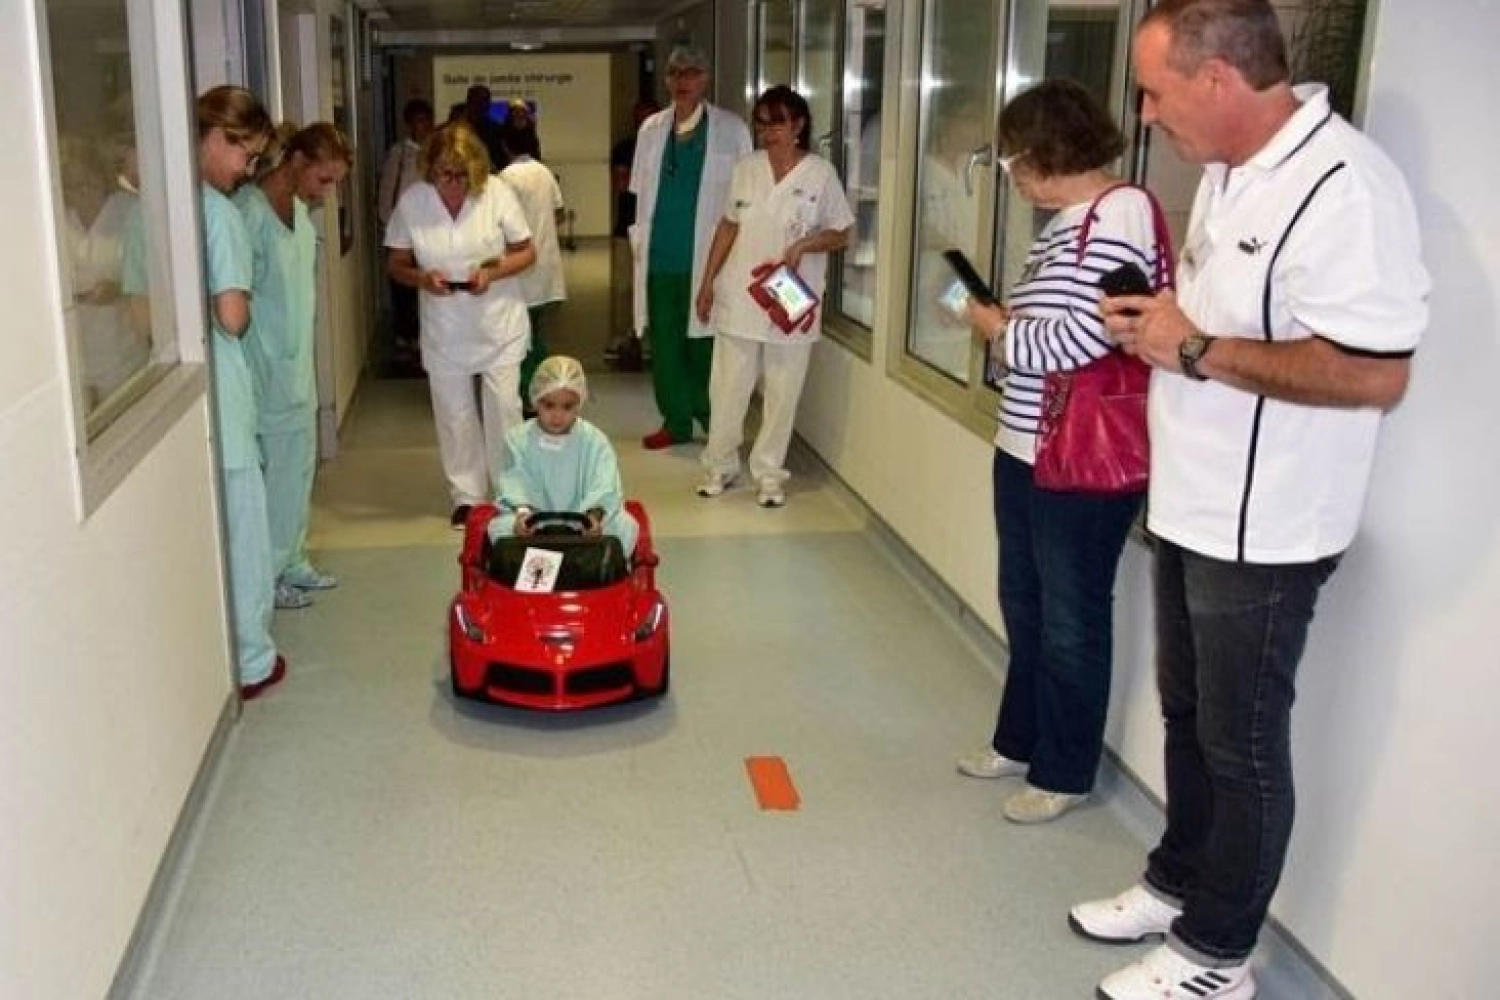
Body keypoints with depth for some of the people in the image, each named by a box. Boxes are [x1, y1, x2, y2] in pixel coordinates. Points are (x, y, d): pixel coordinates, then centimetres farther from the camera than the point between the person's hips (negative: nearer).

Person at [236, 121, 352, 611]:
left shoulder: (300, 207, 7)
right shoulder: (250, 212, -21)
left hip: (298, 367, 9)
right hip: (267, 374, -9)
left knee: (299, 469, 17)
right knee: (276, 474, 1)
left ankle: (292, 563, 30)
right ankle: (266, 577, 15)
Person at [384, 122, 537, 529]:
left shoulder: (497, 192, -13)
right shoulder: (412, 201, -9)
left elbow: (526, 252, -4)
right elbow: (396, 263, 1)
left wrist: (493, 272, -21)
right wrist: (421, 278, -21)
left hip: (499, 327, -1)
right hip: (444, 332, 1)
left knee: (504, 410, 4)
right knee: (455, 415, 10)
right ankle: (466, 496, 27)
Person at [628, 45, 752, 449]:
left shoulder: (731, 130, -1)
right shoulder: (651, 128, 10)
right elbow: (641, 195, 14)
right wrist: (638, 250, 10)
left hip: (707, 261, -4)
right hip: (659, 260, 4)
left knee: (705, 348, 1)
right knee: (664, 347, 8)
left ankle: (716, 424, 16)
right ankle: (676, 421, 22)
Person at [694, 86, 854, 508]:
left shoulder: (821, 173, -5)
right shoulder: (746, 168, 4)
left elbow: (841, 234, 0)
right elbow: (728, 227, 10)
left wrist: (805, 243, -19)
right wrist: (707, 282, 8)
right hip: (739, 296, 2)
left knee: (782, 392, 6)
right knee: (728, 387, 7)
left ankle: (769, 473, 19)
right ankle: (719, 465, 23)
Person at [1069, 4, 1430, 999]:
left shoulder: (1345, 188, -24)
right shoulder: (1233, 170, 8)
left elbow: (1376, 372, -29)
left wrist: (1197, 350, -24)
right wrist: (1158, 319, 5)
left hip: (1261, 531, -9)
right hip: (1193, 506, 9)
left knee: (1242, 745, 7)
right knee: (1188, 716, 22)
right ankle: (1177, 883, 42)